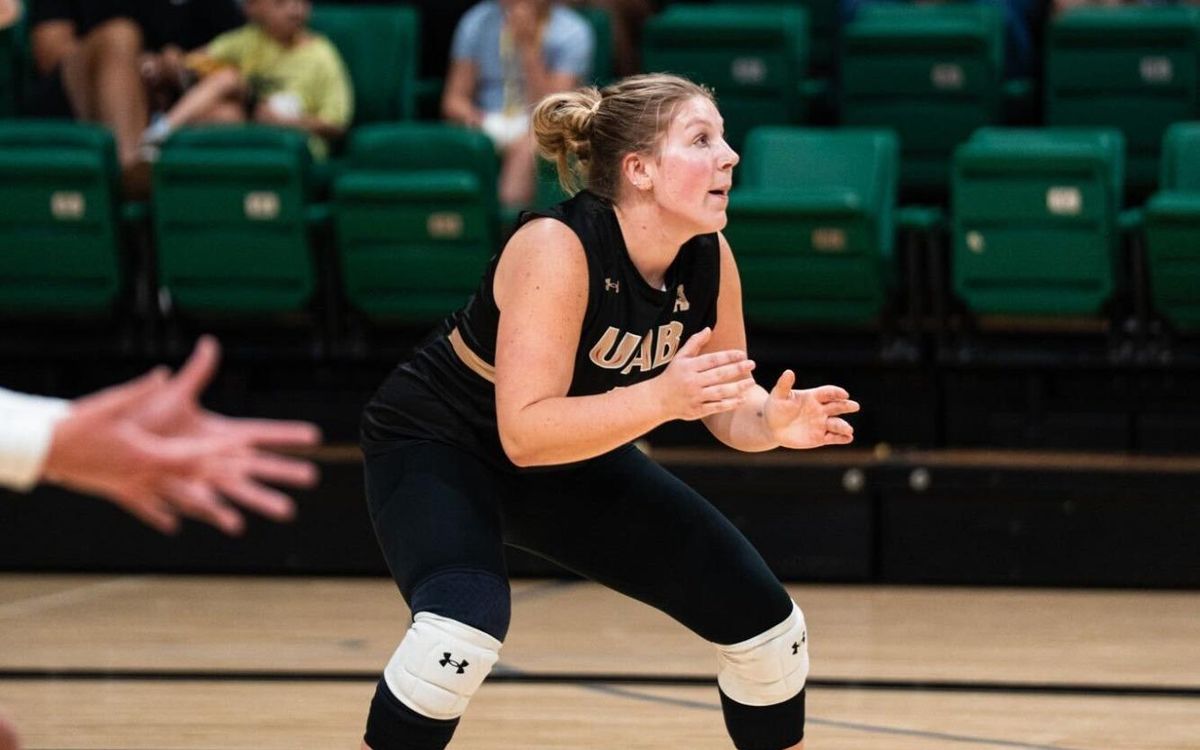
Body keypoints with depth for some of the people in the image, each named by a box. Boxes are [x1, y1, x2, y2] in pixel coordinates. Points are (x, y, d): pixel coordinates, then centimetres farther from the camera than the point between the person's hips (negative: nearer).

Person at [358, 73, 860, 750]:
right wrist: (661, 398, -46)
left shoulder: (708, 260, -13)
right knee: (464, 630, -36)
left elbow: (727, 406, -1)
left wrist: (774, 421, -24)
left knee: (767, 623, 3)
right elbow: (524, 432, -35)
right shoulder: (557, 247, -32)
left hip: (575, 462, 7)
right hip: (438, 442, -7)